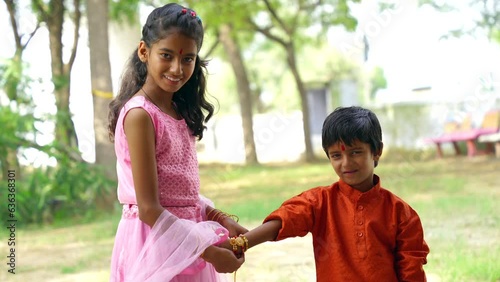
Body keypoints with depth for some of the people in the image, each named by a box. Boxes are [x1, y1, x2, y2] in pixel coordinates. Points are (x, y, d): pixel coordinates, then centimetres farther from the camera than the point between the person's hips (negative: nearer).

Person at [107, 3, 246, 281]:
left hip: (184, 237, 8)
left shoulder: (178, 113, 8)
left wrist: (222, 220, -1)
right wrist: (209, 252, -17)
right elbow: (148, 209, -20)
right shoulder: (140, 115, -17)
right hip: (155, 242, -8)